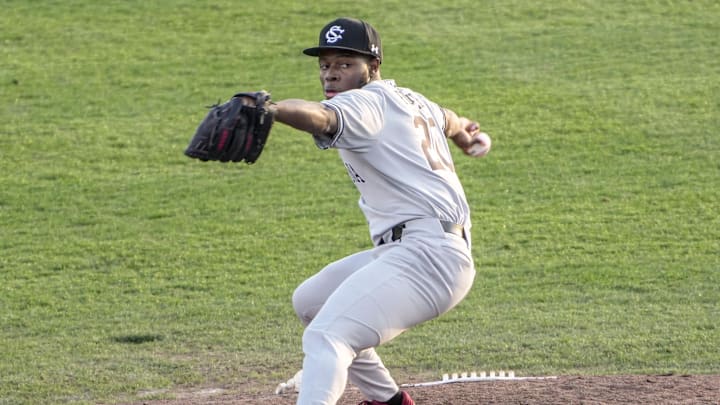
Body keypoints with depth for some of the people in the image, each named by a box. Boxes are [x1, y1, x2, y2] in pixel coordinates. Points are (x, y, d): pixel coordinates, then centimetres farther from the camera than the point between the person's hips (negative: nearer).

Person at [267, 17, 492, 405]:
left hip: (425, 254, -11)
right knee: (309, 301, 27)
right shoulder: (409, 100, 19)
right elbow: (450, 121, 42)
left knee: (326, 337, -26)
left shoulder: (366, 104, -10)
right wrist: (468, 134, 66)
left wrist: (269, 110, -54)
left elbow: (320, 116, -34)